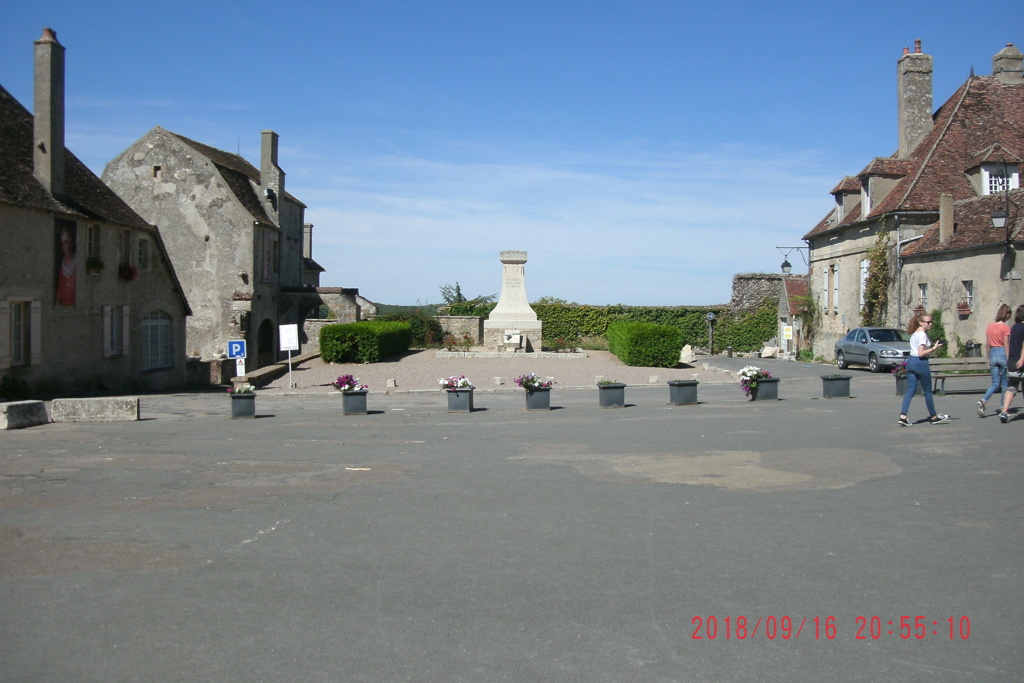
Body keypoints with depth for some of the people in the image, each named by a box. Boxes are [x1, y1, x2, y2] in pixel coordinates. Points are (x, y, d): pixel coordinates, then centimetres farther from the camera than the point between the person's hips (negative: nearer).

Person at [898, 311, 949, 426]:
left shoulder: (914, 334, 15)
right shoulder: (922, 334, -13)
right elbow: (921, 353, -19)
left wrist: (933, 348, 15)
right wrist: (934, 349, -13)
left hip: (911, 362, 8)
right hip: (921, 363, -8)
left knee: (910, 391, 2)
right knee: (928, 391, 7)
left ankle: (903, 417, -10)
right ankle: (934, 417, 21)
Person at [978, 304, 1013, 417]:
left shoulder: (990, 326, 6)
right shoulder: (1005, 327, -9)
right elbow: (1006, 345, -11)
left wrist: (988, 359, 16)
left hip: (993, 354, 5)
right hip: (1002, 354, -5)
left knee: (995, 383, 8)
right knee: (1005, 383, 8)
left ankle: (983, 400, -15)